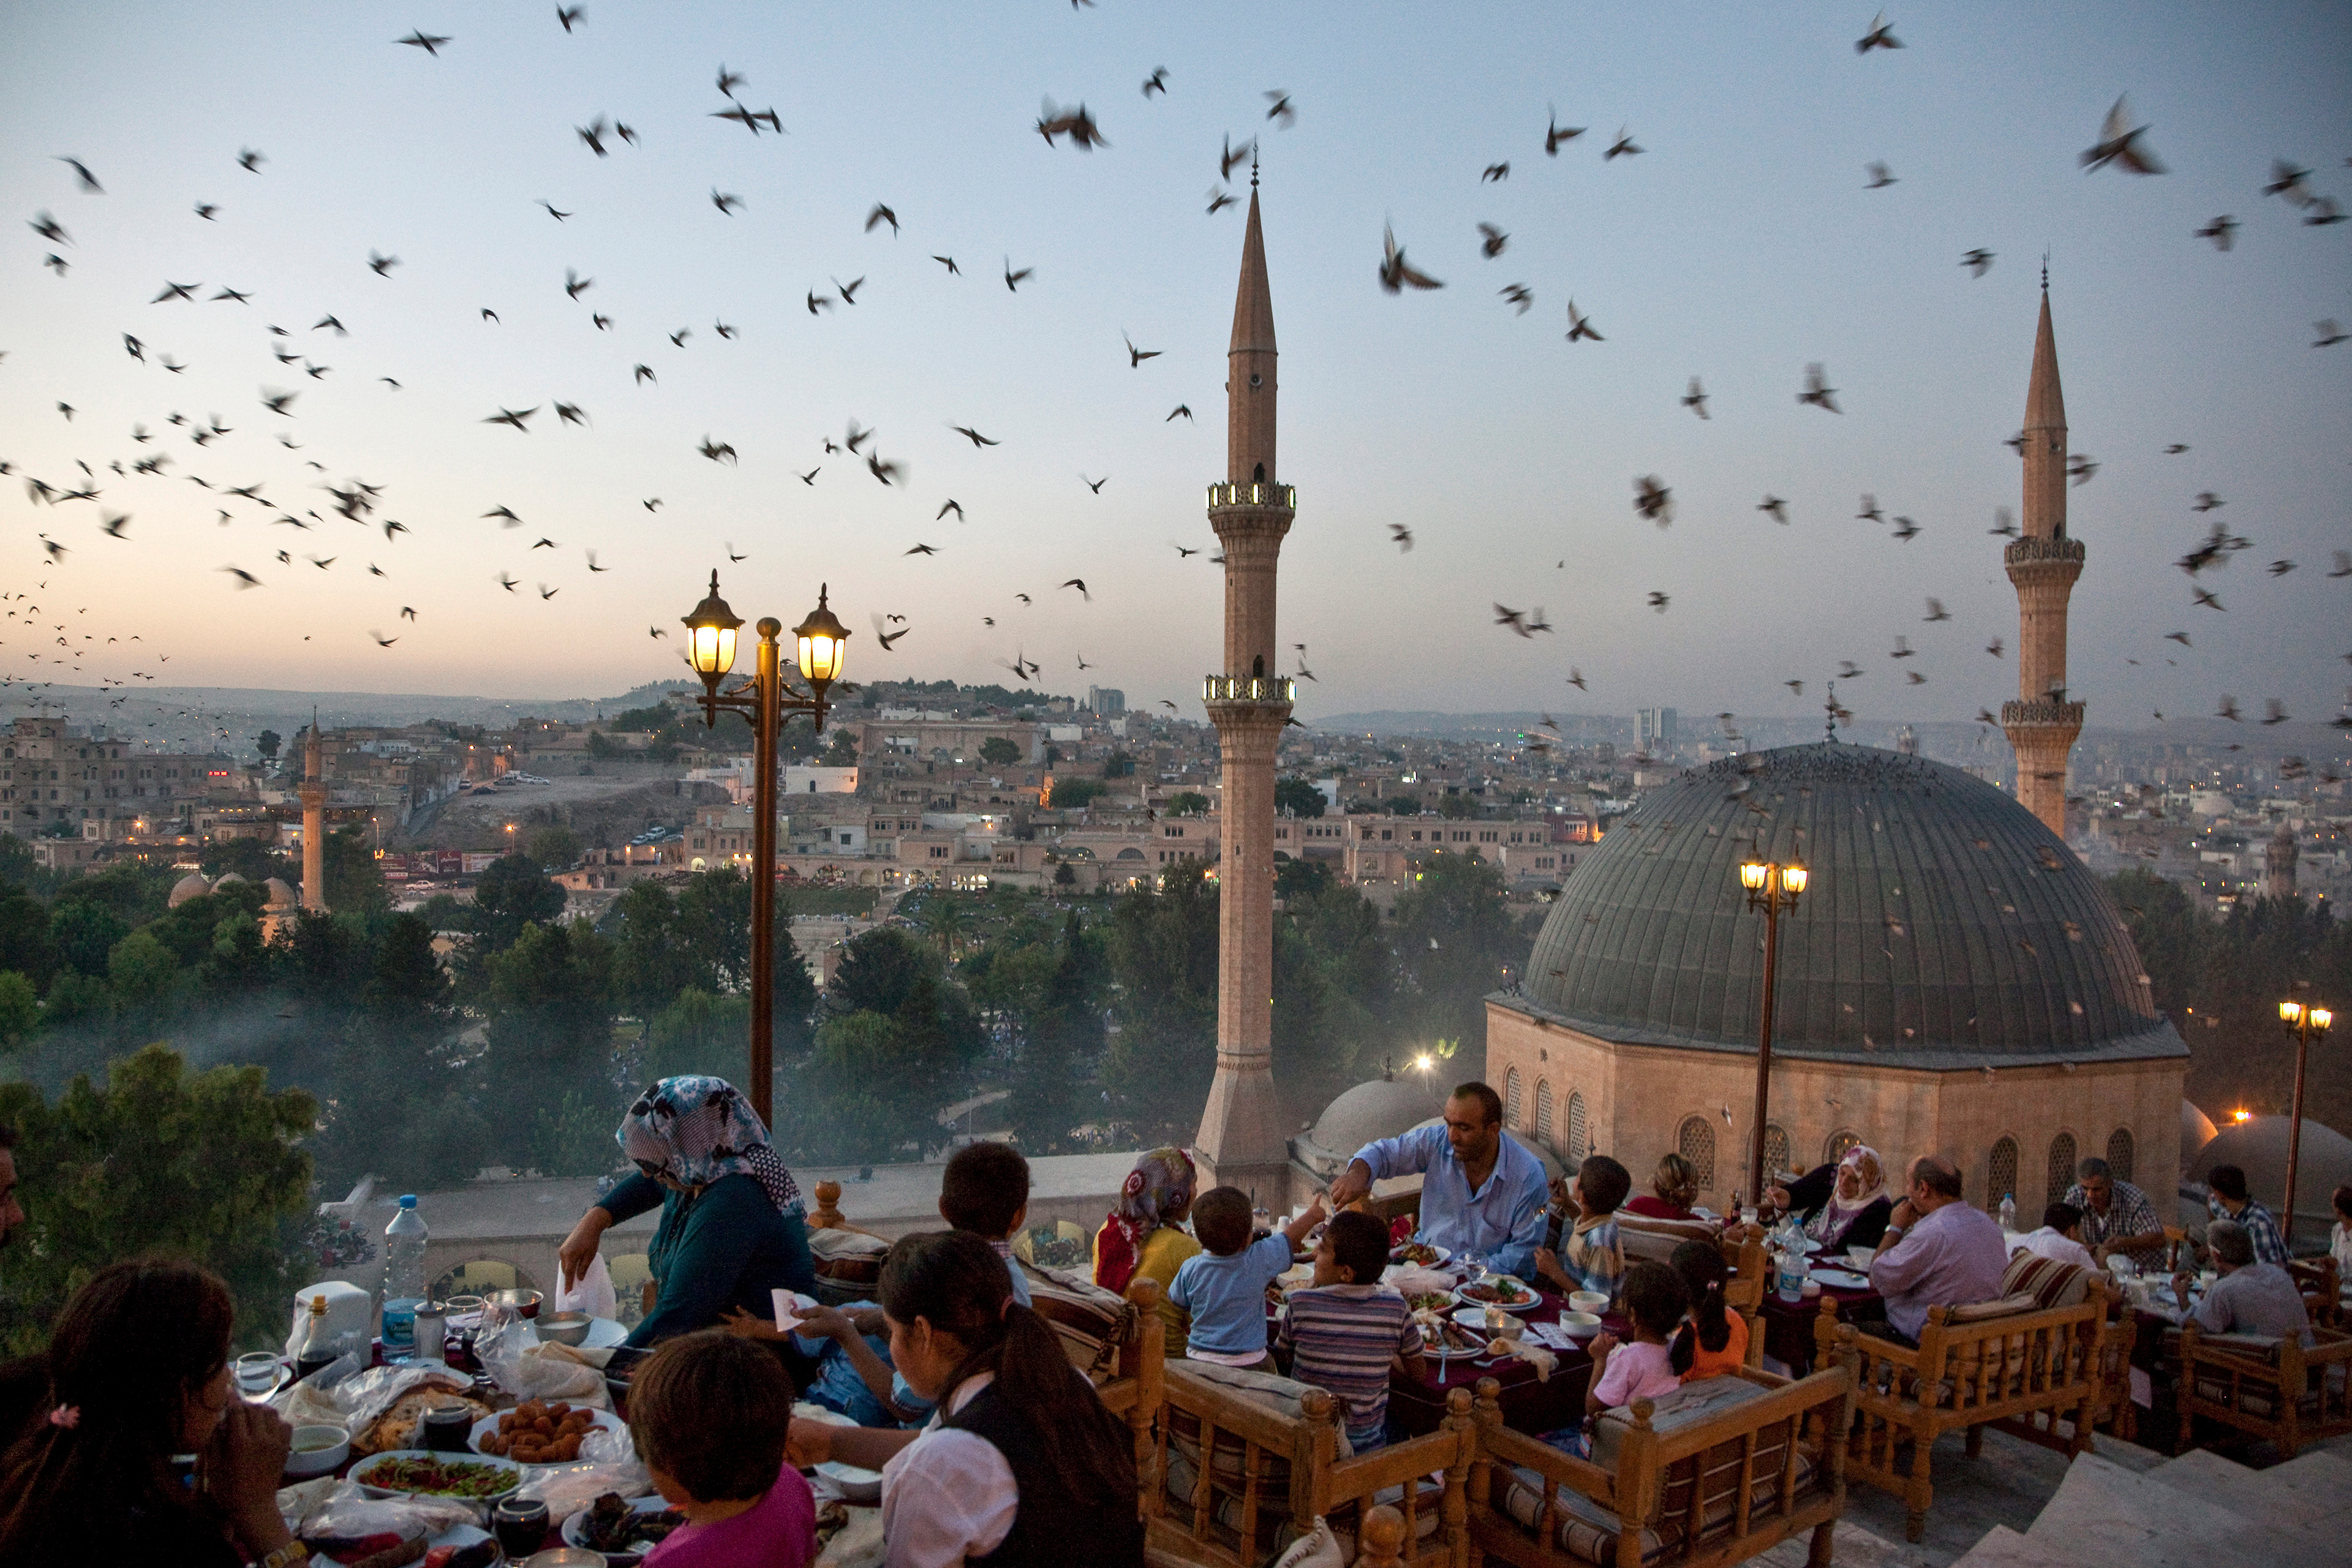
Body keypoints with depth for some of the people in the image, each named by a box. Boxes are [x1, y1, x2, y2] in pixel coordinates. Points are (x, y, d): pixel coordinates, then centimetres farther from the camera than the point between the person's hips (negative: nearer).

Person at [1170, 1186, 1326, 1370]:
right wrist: (1312, 1215, 23)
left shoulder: (1191, 1269, -9)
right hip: (1248, 1361, -2)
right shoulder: (1259, 1260, -13)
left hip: (1198, 1358, 3)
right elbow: (1291, 1237, 5)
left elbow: (1178, 1305, 9)